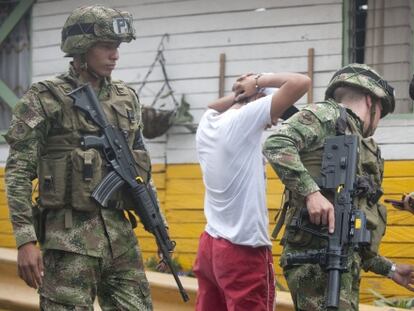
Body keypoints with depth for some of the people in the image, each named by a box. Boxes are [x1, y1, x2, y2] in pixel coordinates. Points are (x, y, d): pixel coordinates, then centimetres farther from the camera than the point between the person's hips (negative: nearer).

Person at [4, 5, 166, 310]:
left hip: (120, 233, 6)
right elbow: (18, 173, -9)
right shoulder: (44, 100, -6)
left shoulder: (127, 99, 11)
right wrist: (26, 240, -16)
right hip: (69, 238, -5)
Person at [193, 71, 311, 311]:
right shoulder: (244, 119, -13)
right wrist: (260, 81, -3)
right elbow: (301, 82, -17)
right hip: (243, 253, -8)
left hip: (210, 245, 8)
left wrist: (237, 94, 17)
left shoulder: (207, 124, 8)